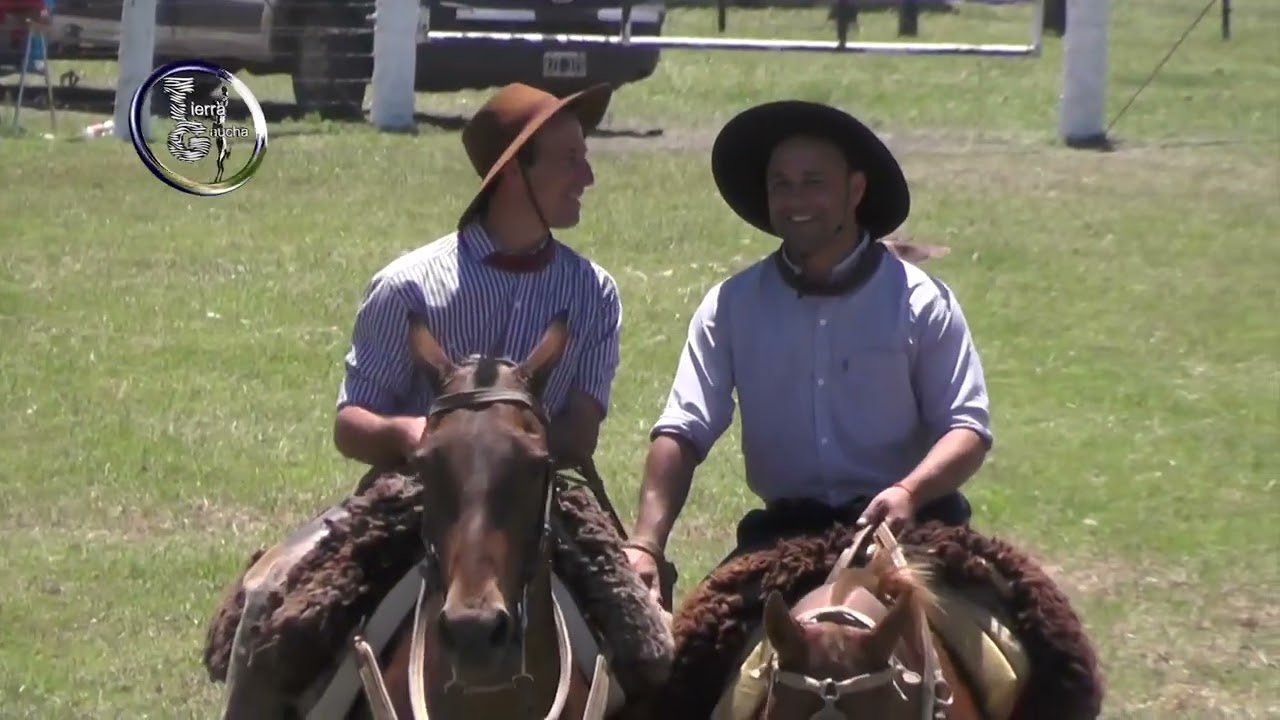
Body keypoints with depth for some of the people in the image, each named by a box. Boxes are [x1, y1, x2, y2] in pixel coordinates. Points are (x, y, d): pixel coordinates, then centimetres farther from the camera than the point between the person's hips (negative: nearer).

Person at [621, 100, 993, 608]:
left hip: (905, 525, -2)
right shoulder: (732, 305, 6)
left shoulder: (920, 302, 1)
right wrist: (646, 544, -15)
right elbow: (682, 432, 0)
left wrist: (909, 493, -24)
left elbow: (968, 429, -2)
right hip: (786, 531, 2)